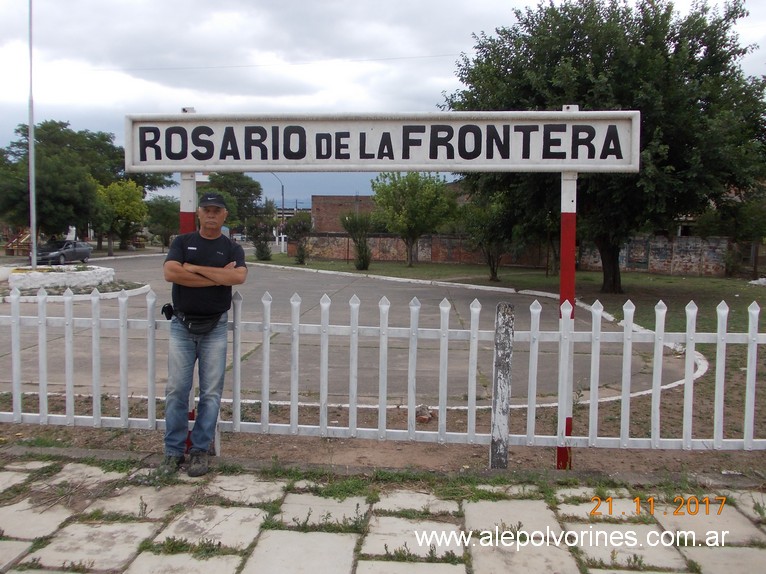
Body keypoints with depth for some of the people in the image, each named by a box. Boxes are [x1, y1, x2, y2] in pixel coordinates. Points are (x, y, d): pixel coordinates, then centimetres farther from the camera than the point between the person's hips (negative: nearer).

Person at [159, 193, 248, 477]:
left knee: (211, 392, 2)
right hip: (182, 325, 0)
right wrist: (218, 277, -12)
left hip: (214, 328, 0)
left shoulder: (232, 248, 6)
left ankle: (200, 451, 13)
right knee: (176, 390, 2)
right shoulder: (182, 242, 7)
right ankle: (173, 451, 13)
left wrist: (194, 268, -12)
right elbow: (170, 273, -12)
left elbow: (239, 276, -16)